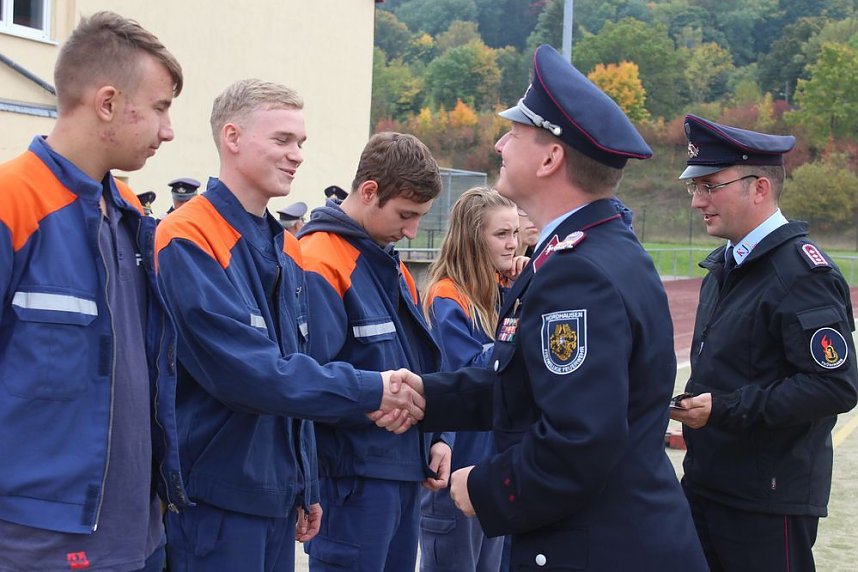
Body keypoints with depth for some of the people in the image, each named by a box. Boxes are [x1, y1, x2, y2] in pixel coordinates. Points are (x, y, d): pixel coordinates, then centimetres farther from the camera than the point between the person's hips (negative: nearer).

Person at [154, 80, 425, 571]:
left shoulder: (287, 249, 12)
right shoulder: (188, 243, -15)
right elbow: (247, 370, -24)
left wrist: (307, 489, 15)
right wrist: (372, 390, -20)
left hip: (278, 494, 8)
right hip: (215, 498, -8)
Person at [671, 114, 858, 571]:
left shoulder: (803, 273, -16)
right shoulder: (724, 266, 13)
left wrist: (725, 409, -23)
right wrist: (694, 413, 7)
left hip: (769, 499, -9)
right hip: (704, 483, 9)